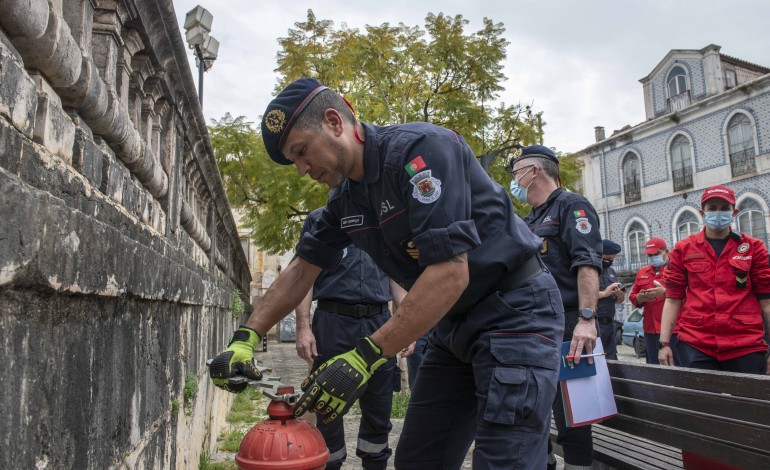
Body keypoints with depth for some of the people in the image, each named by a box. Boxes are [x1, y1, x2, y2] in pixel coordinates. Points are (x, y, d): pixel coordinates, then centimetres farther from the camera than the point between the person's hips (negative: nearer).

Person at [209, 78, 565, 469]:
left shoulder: (420, 149, -20)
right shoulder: (345, 198, 5)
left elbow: (451, 273, -28)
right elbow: (302, 270, 13)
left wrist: (366, 356, -28)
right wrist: (245, 338, 3)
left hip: (513, 314, -8)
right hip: (453, 326, 8)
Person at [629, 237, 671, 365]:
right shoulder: (642, 272, 18)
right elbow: (633, 297, 19)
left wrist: (665, 292, -25)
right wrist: (640, 298, -3)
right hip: (650, 328, 5)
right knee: (653, 365, 9)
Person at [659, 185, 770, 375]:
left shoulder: (753, 247, 7)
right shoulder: (683, 249, 7)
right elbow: (673, 298, 5)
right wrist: (664, 343, -1)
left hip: (746, 347, 1)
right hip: (695, 346, 0)